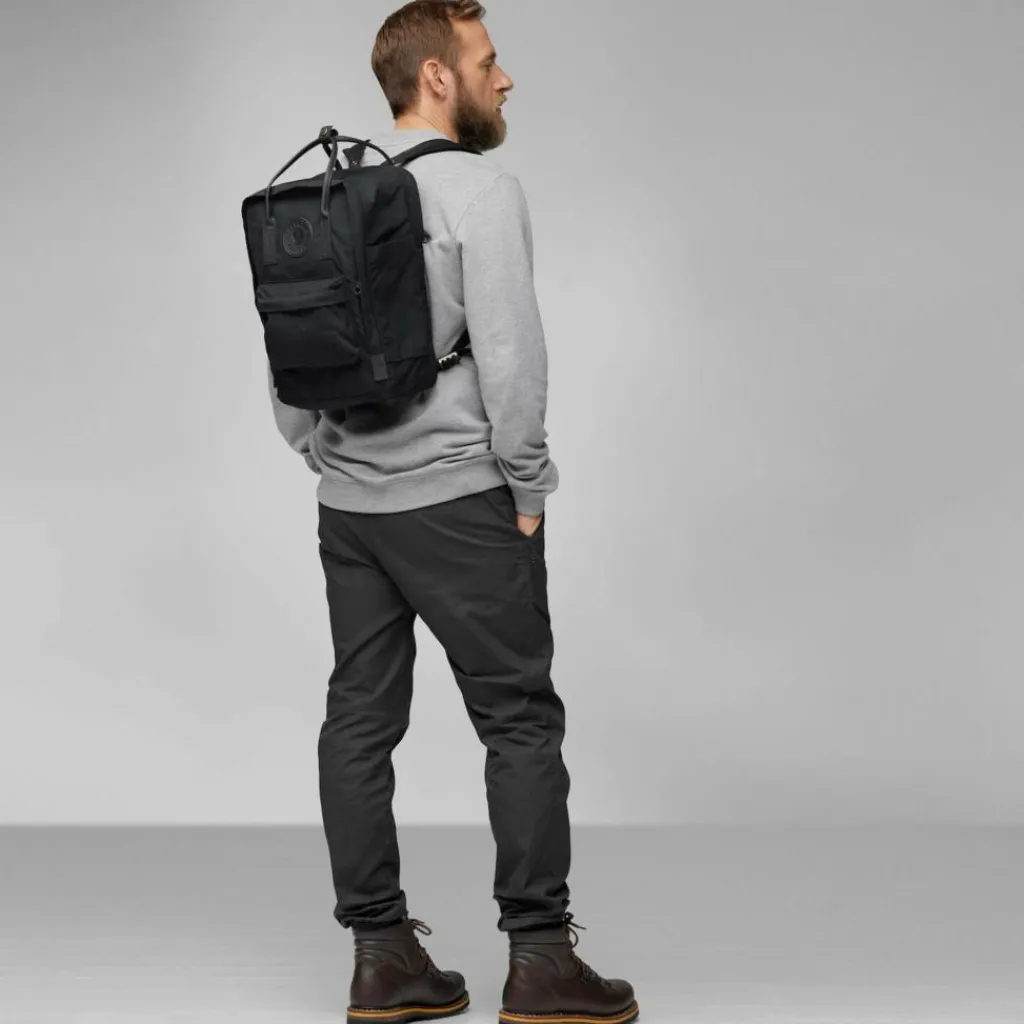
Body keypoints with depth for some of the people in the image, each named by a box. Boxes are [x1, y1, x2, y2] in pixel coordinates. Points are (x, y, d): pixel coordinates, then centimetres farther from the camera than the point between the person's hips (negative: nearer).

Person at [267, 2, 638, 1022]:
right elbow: (509, 353, -17)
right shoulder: (480, 188, -11)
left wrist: (328, 461, 17)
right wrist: (527, 488, -8)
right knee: (520, 719, 1)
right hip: (457, 500, -7)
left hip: (347, 506, 7)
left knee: (360, 718, 7)